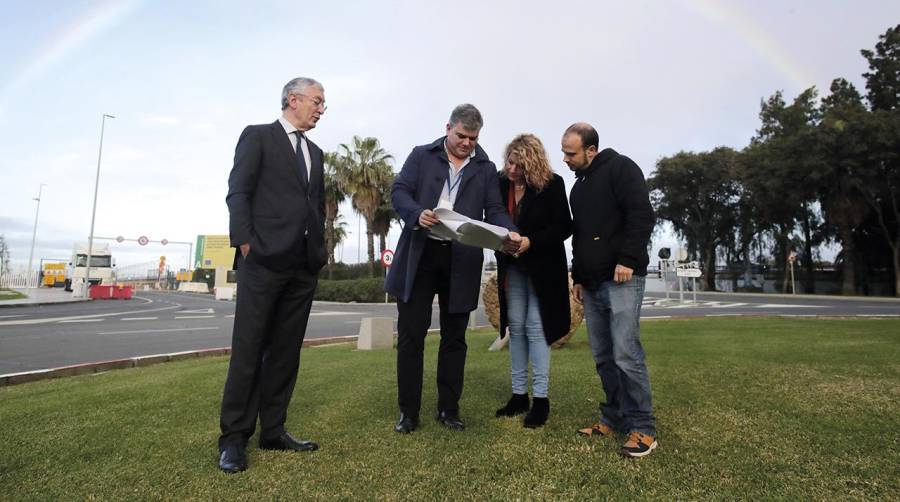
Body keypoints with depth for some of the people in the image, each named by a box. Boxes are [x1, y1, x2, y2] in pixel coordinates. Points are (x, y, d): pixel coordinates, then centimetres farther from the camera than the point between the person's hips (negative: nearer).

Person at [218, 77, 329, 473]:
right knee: (248, 349, -1)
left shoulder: (315, 152, 23)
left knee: (286, 351, 8)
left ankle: (273, 430, 17)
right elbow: (238, 193, -4)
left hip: (304, 265, 6)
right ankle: (234, 437, 9)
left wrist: (319, 253, 12)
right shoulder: (257, 136, 5)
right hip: (264, 260, -6)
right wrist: (245, 244, -13)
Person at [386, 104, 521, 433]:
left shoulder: (486, 169, 13)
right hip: (420, 255, -1)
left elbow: (495, 210, 5)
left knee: (454, 337, 9)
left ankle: (449, 409, 23)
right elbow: (399, 190, 0)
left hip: (461, 260, 2)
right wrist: (417, 214, -22)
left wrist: (510, 234, -17)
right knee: (410, 334, 2)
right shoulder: (421, 156, 9)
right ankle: (408, 411, 15)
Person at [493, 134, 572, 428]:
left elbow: (564, 227, -13)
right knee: (516, 327, 7)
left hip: (542, 267, -4)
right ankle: (519, 394, 17)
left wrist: (531, 241, -25)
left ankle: (541, 398, 5)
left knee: (536, 327, -5)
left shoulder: (552, 184, -12)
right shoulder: (501, 183, -1)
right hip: (512, 267, 5)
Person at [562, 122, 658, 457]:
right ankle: (614, 419, 20)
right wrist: (577, 277, 20)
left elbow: (642, 215, -14)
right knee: (603, 357, 10)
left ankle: (642, 428, 2)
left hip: (621, 279, -8)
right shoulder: (578, 187, 21)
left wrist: (627, 260, -20)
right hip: (592, 284, 8)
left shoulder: (619, 168, -3)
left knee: (626, 354, -10)